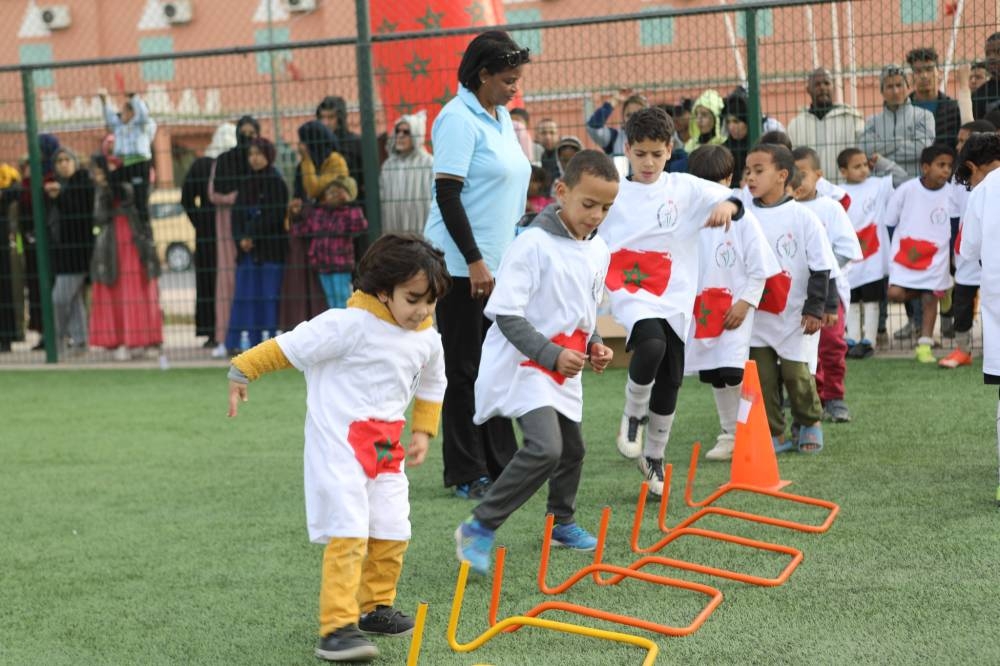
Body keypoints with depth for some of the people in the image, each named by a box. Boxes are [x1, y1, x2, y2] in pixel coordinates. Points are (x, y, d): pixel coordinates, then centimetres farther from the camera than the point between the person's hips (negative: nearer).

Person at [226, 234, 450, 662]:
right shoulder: (352, 325, -18)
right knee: (348, 534, -15)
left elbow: (432, 385, 24)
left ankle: (375, 608, 29)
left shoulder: (428, 340, 4)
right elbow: (290, 347, -13)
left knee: (392, 534, 9)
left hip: (387, 447, 7)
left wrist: (423, 431, 16)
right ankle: (337, 628, -16)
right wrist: (242, 371, -12)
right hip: (340, 443, -7)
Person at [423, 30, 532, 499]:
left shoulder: (501, 118, 14)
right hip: (463, 266, -8)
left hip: (500, 264, 8)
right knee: (466, 371, -1)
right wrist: (475, 261, -20)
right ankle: (465, 475, 6)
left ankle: (501, 464, 17)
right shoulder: (458, 119, -13)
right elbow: (447, 196, -18)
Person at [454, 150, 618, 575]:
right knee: (545, 448, -24)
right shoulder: (533, 245, -20)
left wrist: (594, 346, 0)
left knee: (572, 448, 21)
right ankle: (479, 528, -13)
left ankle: (562, 523, 46)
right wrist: (551, 355, -26)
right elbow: (506, 313, -21)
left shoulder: (598, 251, 4)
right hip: (524, 364, -8)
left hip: (564, 370, 9)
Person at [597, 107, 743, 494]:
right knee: (652, 346, -32)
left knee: (669, 382, 8)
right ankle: (633, 414, -4)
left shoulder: (685, 188, 3)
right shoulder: (613, 194, 1)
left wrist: (727, 204, -31)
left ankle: (654, 458, 28)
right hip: (631, 293, -2)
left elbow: (727, 198, -9)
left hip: (674, 299, 3)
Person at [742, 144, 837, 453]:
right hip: (754, 315, 3)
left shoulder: (803, 217, -8)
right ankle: (774, 433, 16)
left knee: (796, 373, 3)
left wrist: (814, 309, -7)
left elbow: (820, 268, -5)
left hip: (792, 315, -3)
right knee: (761, 376, 3)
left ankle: (810, 422, 29)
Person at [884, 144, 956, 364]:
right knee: (895, 293, -13)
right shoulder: (907, 189, -10)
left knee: (930, 299, 3)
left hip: (935, 257, 1)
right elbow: (888, 222, 0)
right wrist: (897, 249, 2)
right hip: (904, 254, -1)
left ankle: (924, 346, 16)